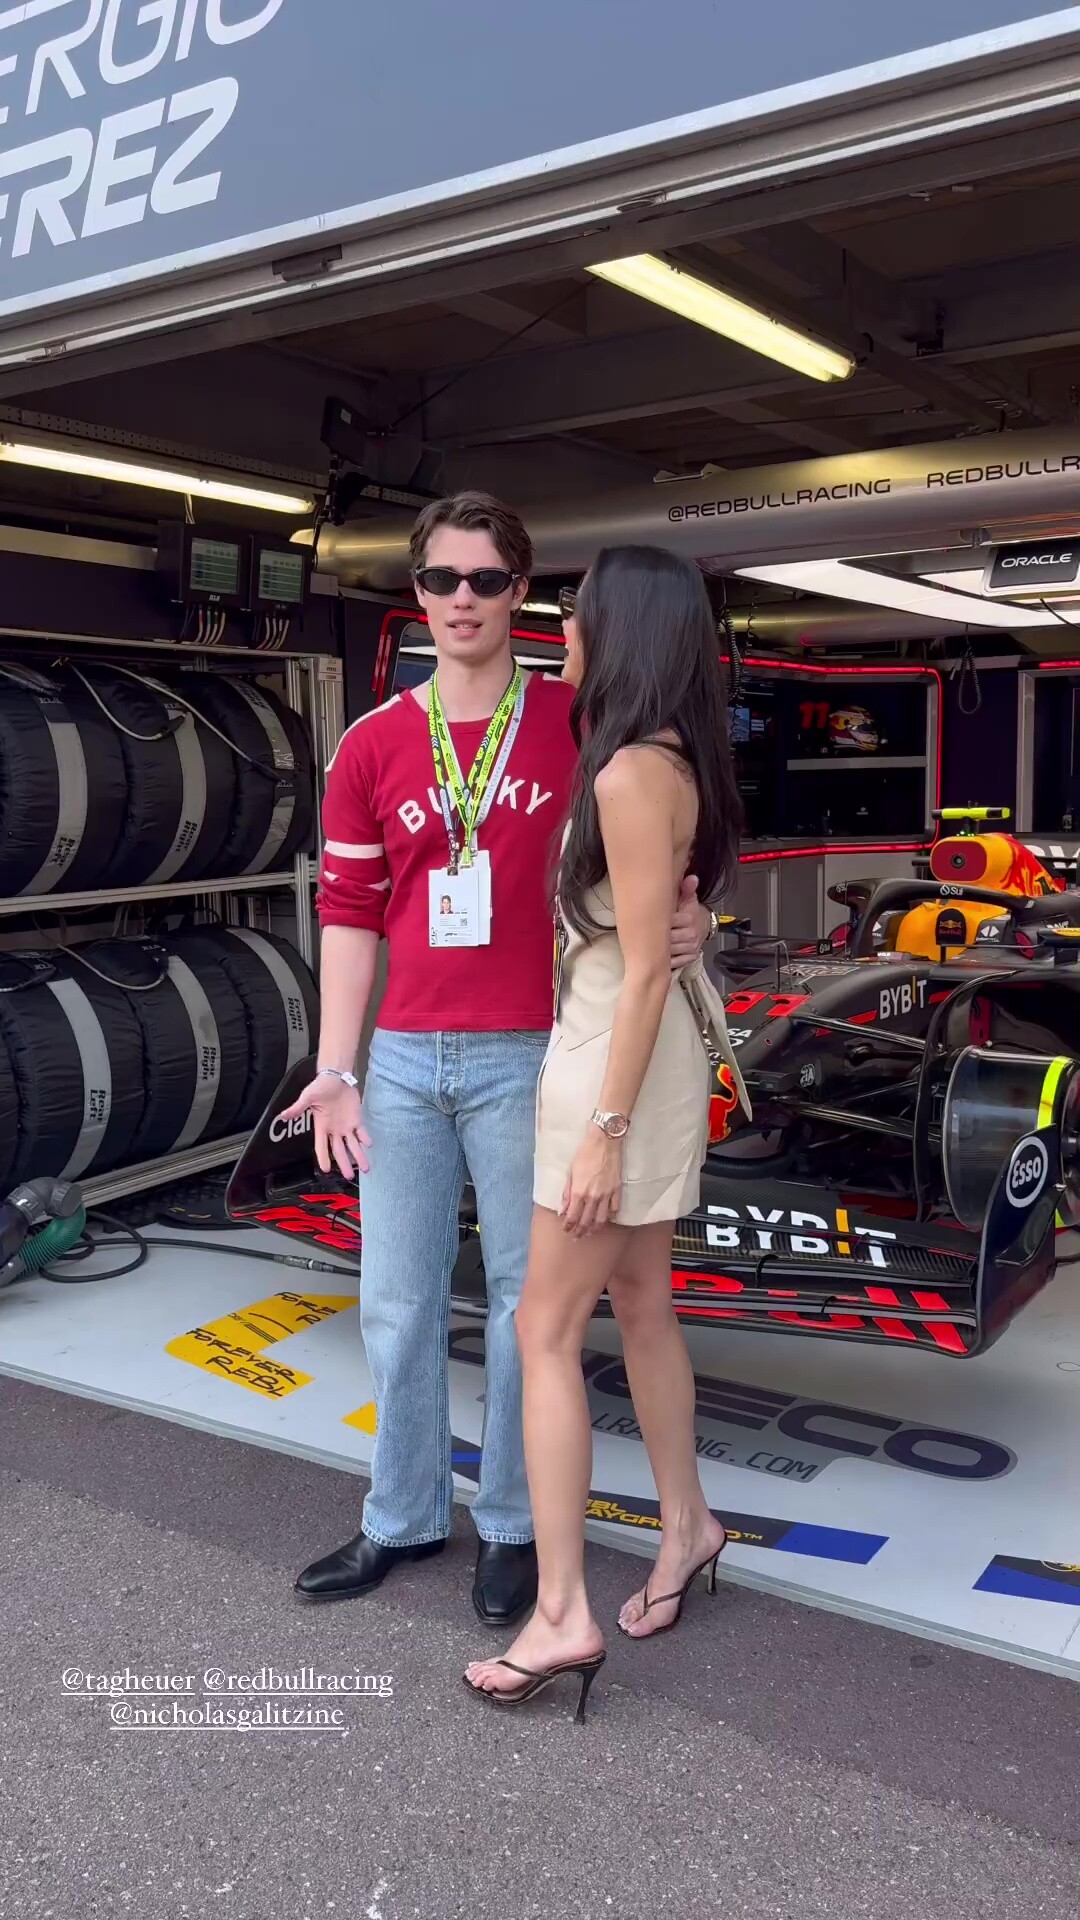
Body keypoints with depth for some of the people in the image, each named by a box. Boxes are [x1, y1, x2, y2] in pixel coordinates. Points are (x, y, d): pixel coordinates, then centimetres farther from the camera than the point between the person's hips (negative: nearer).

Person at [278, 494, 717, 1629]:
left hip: (527, 1060, -3)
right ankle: (404, 1517, 31)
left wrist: (686, 919, -16)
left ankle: (512, 1525, 27)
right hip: (404, 1062, 3)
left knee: (523, 1298, 8)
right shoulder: (373, 746, 5)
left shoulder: (580, 723, -1)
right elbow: (351, 913, 4)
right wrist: (334, 1069, -1)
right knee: (397, 1302, 12)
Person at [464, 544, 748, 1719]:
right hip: (623, 1051, 10)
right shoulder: (664, 763, 8)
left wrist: (604, 1130, -20)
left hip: (617, 1061, -10)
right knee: (640, 1308, 19)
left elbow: (647, 969, -22)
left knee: (546, 1330, -3)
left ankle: (560, 1615, 5)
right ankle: (685, 1525, 34)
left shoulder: (631, 776, -21)